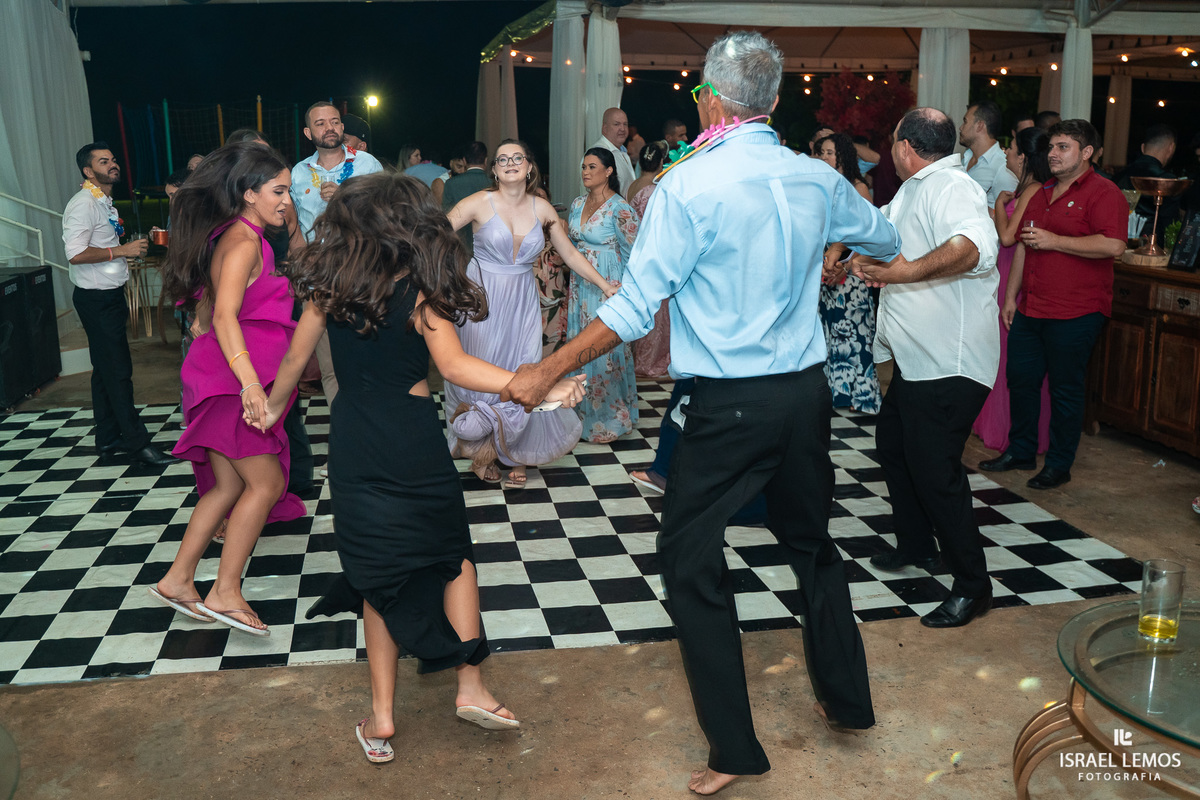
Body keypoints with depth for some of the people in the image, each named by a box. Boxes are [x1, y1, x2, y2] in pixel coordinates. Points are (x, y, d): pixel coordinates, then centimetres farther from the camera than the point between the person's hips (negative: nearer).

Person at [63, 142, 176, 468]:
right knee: (118, 371, -7)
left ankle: (108, 440, 22)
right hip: (95, 298, -10)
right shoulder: (83, 204, -15)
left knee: (106, 369, 14)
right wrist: (121, 250, -21)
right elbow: (75, 254, -24)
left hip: (109, 296, 10)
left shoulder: (105, 203, 16)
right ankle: (138, 443, -3)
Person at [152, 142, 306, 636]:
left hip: (229, 375, 10)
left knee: (228, 486, 13)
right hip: (232, 377, -10)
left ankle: (177, 581, 19)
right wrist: (250, 382, -38)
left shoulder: (234, 236, 15)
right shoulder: (244, 241, -15)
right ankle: (225, 593, -1)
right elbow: (225, 316, -29)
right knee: (266, 483, -6)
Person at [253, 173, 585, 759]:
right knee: (452, 551, 18)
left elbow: (295, 358, 10)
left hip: (352, 445, 3)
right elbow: (455, 367, -18)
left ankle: (381, 718, 18)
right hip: (413, 441, -3)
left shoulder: (328, 283, 1)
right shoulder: (418, 290, -10)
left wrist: (272, 406, 28)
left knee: (378, 571, 13)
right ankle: (470, 684, 17)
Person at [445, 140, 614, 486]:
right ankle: (483, 452, 26)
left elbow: (571, 254, 10)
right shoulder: (479, 203, -9)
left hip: (522, 302, 3)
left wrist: (606, 286, 8)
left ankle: (515, 455, 21)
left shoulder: (542, 209, 2)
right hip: (482, 299, -2)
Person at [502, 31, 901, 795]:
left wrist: (546, 372, -6)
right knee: (812, 543, 23)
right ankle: (847, 699, 38)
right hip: (807, 391, 6)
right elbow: (886, 239, 23)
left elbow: (634, 310, -15)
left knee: (692, 562, 7)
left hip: (731, 407, -6)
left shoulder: (688, 187, -13)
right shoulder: (818, 180, 4)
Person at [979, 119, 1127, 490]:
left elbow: (1113, 245, -23)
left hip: (1075, 313, -8)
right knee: (1020, 379, 12)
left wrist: (1054, 241, -18)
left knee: (1065, 390, 2)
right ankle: (1020, 452, 27)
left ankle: (1059, 465, 14)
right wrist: (1011, 297, 18)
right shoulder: (1041, 193, 17)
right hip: (1031, 309, 8)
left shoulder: (1103, 193, -9)